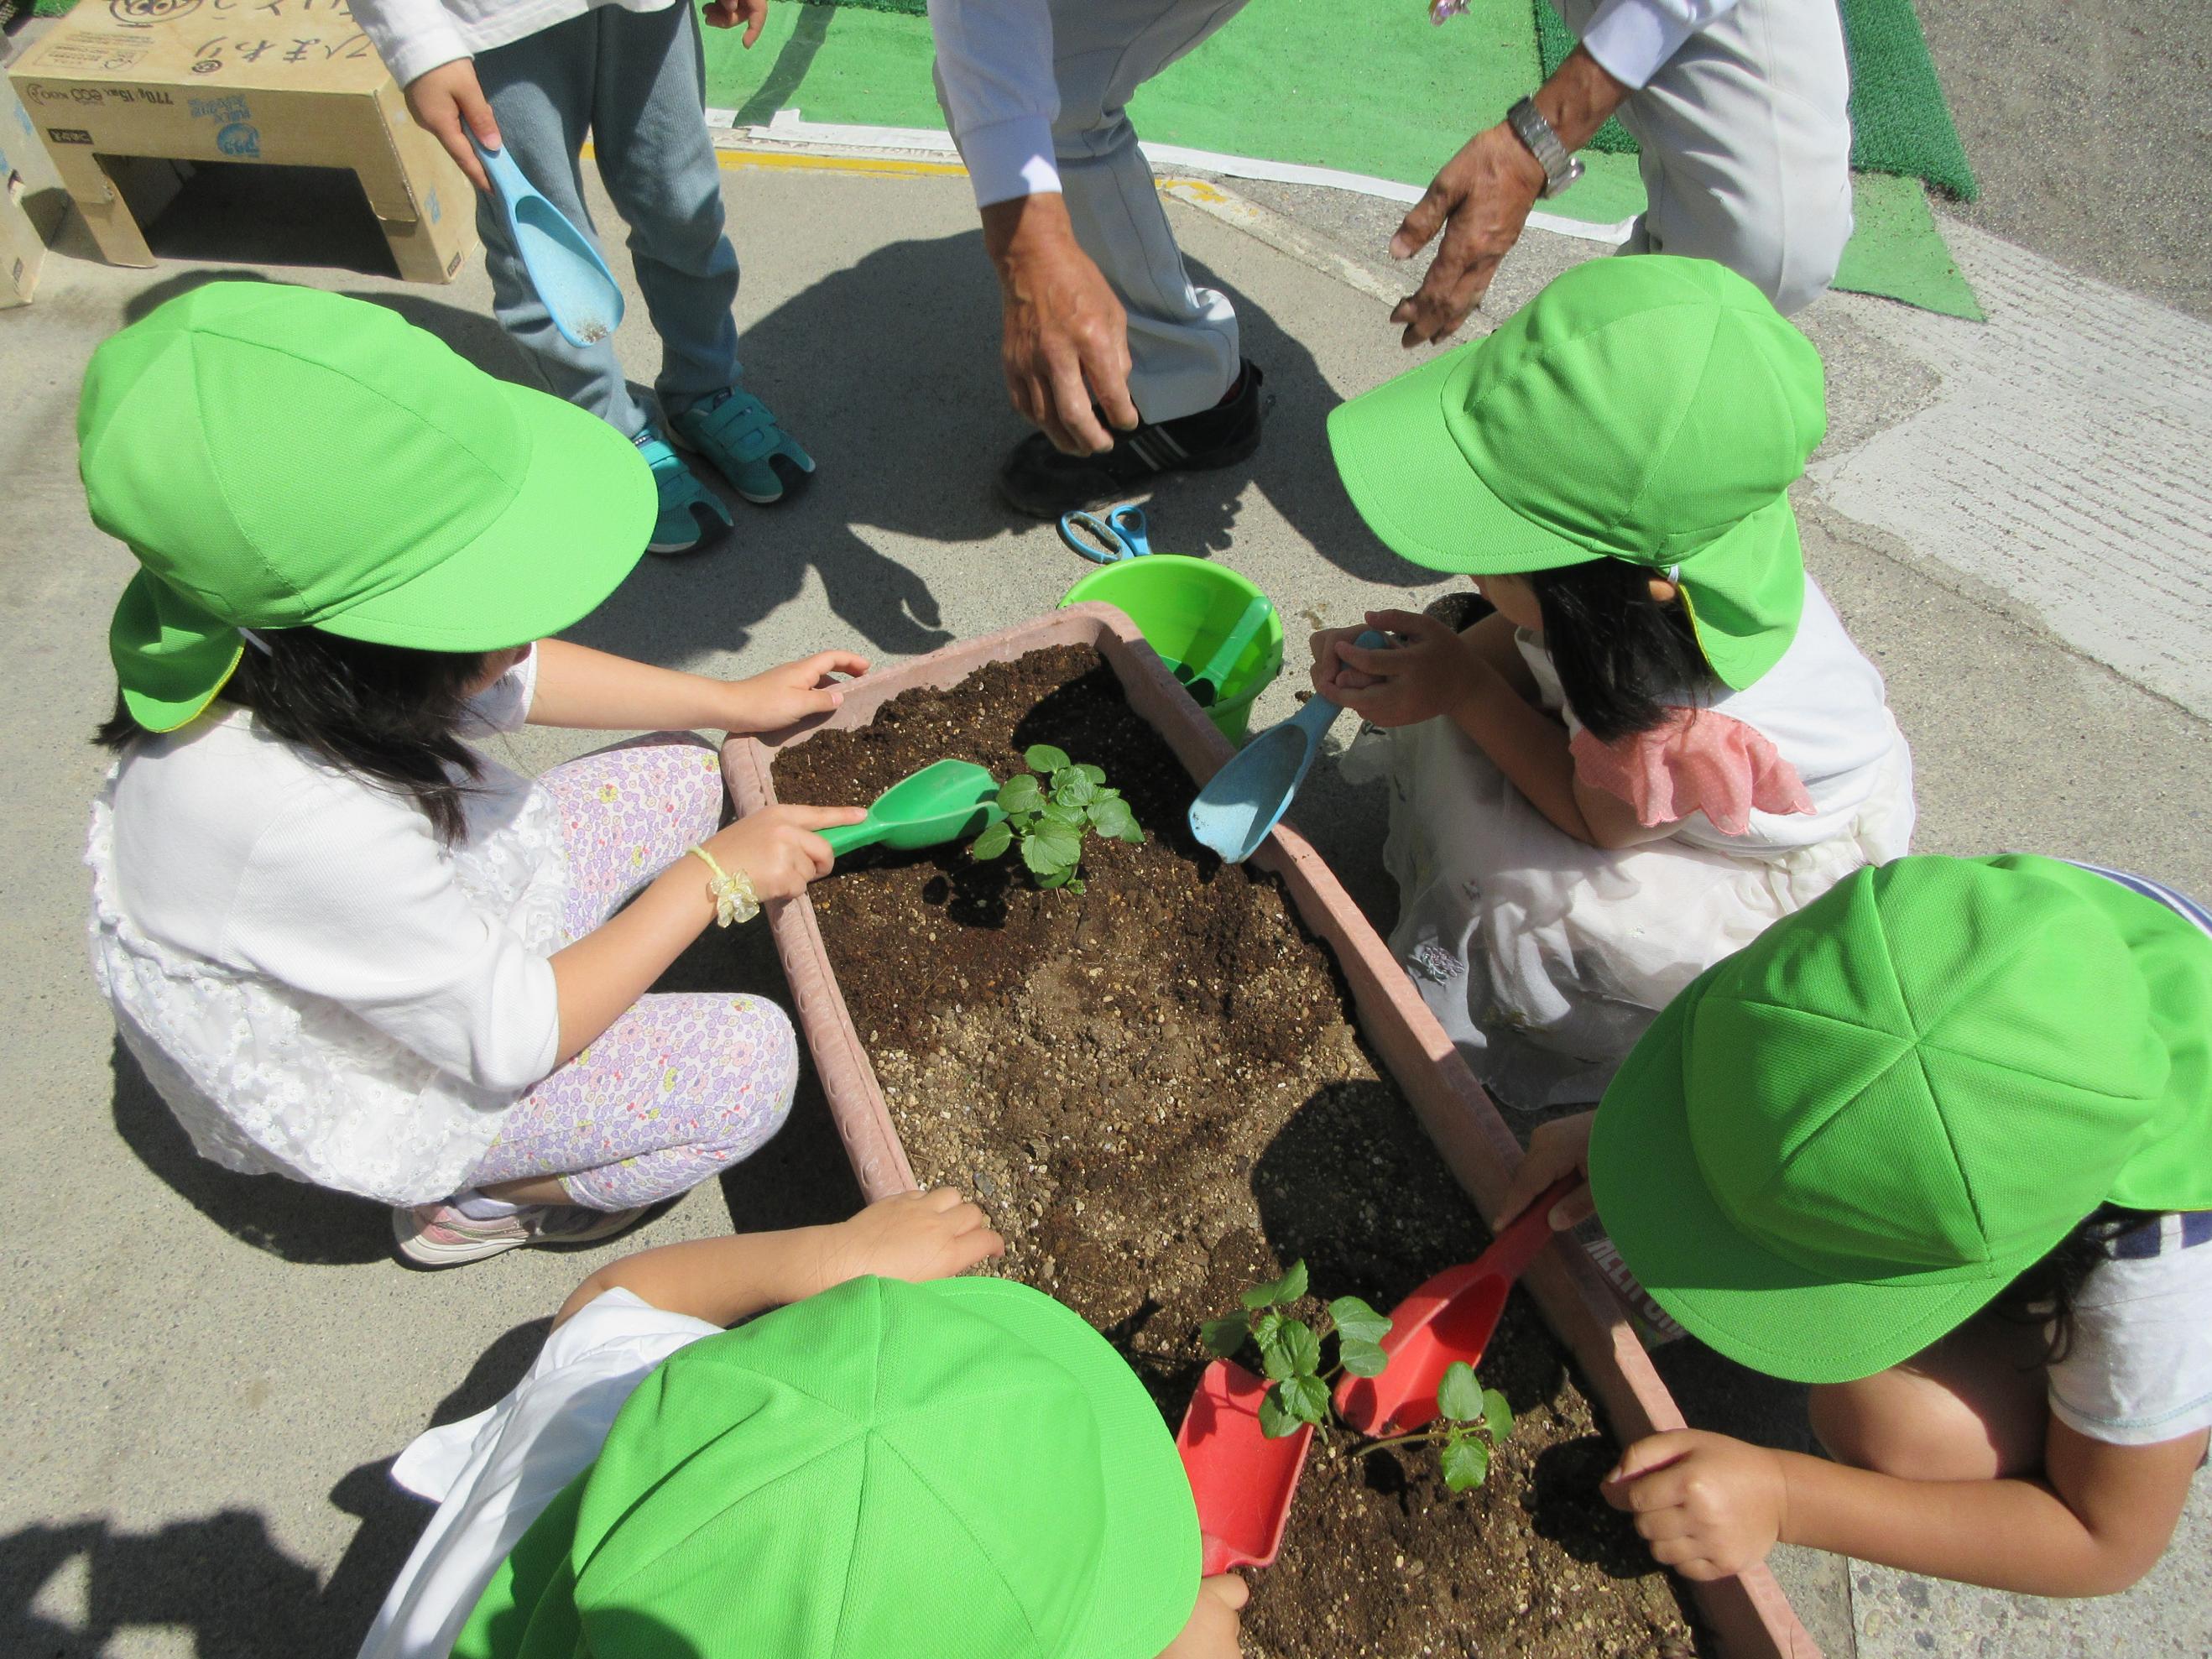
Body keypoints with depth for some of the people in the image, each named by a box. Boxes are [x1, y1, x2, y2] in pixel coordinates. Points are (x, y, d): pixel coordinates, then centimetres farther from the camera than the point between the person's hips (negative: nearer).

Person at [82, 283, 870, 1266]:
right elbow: (510, 1038, -29)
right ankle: (464, 1202, 7)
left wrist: (735, 702, 4)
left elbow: (510, 681, 1)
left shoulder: (292, 645, -22)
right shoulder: (304, 827, -44)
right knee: (751, 1063, -18)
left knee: (685, 777, 6)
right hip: (358, 1079, -7)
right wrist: (712, 878, -22)